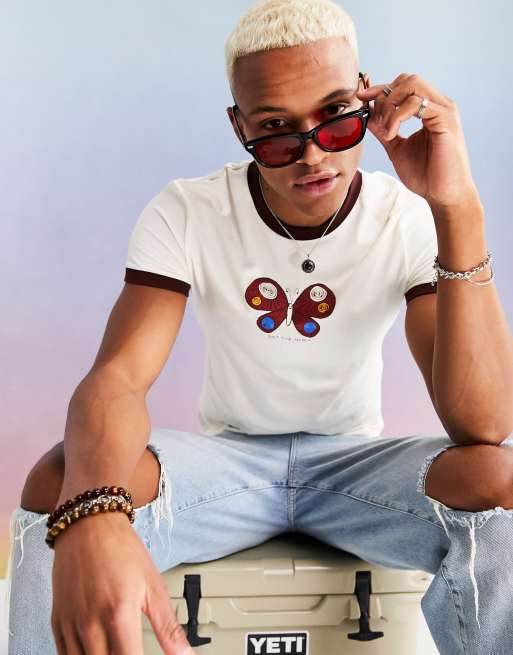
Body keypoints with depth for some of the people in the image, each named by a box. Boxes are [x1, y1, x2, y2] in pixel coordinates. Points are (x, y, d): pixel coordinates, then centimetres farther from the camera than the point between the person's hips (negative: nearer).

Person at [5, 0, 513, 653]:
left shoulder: (409, 221, -13)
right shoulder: (184, 213, -12)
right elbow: (117, 376, -25)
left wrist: (459, 209, -36)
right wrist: (91, 515, -49)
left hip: (356, 462, 1)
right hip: (225, 459, 0)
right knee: (60, 480, -30)